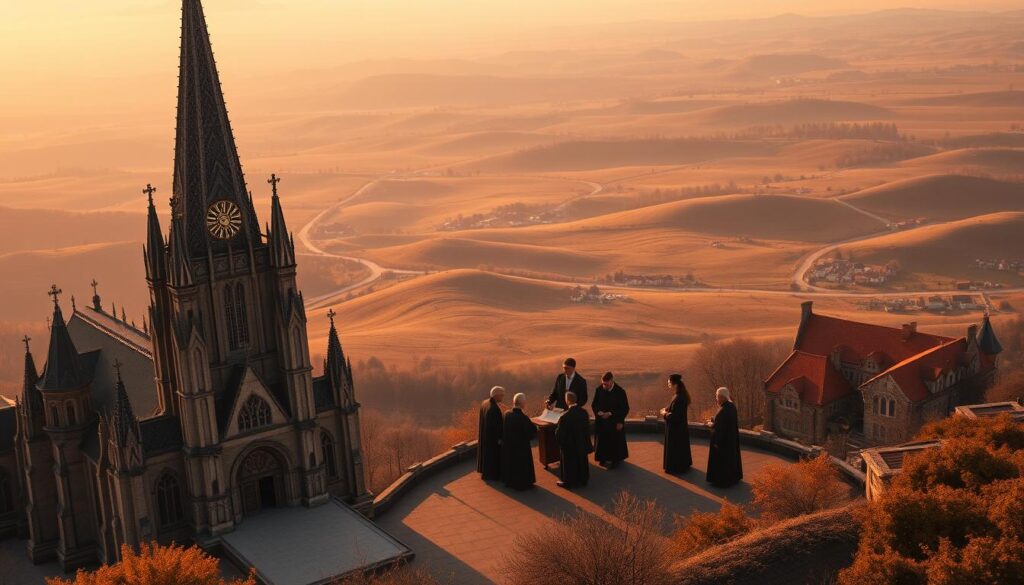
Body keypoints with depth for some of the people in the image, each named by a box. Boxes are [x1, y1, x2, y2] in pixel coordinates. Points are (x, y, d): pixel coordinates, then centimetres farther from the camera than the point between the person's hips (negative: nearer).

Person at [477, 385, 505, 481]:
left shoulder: (485, 403, -2)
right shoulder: (494, 409, -31)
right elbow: (495, 425, -26)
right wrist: (499, 439, -18)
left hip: (484, 435, 9)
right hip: (492, 437, -9)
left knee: (485, 453, 22)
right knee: (493, 454, 7)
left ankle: (485, 471, 36)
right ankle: (492, 474, 19)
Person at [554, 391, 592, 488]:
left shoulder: (565, 417, -30)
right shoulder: (584, 412, -11)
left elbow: (559, 434, -20)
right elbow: (587, 428, 3)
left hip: (569, 446, -5)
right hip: (582, 444, 5)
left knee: (569, 463, 13)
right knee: (581, 461, 20)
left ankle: (568, 482, 27)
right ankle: (582, 479, 35)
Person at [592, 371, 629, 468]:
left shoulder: (620, 392, -17)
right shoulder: (599, 390, -7)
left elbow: (625, 409, -11)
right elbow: (594, 404, 5)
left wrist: (610, 413, -16)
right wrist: (599, 412, -16)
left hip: (614, 423, -3)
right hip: (601, 422, 3)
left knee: (615, 442, 8)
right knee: (602, 441, 12)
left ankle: (614, 460, 25)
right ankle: (603, 459, 30)